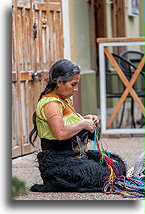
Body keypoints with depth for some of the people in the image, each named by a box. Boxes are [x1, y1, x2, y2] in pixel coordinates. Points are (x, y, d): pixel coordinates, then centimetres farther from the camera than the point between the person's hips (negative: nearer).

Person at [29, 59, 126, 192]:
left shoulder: (65, 99, 14)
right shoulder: (50, 103, -18)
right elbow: (60, 133, -32)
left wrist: (85, 119, 12)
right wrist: (83, 124, -18)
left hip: (75, 155, 10)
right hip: (58, 160, -10)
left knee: (117, 164, 5)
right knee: (103, 176, -20)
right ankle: (54, 183, -4)